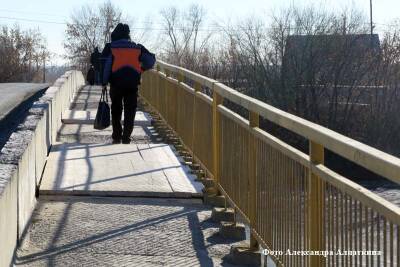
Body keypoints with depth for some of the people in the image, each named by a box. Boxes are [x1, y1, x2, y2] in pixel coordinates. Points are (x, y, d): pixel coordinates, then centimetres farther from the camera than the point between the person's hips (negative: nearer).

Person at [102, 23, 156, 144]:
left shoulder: (110, 47, 3)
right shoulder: (138, 48, 9)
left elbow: (104, 66, -3)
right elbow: (151, 60, 8)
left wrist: (104, 82, 4)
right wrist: (142, 68, 23)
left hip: (116, 83, -1)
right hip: (132, 84, 1)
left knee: (116, 111, 14)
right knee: (130, 112, 7)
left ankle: (117, 137, 12)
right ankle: (126, 138, 2)